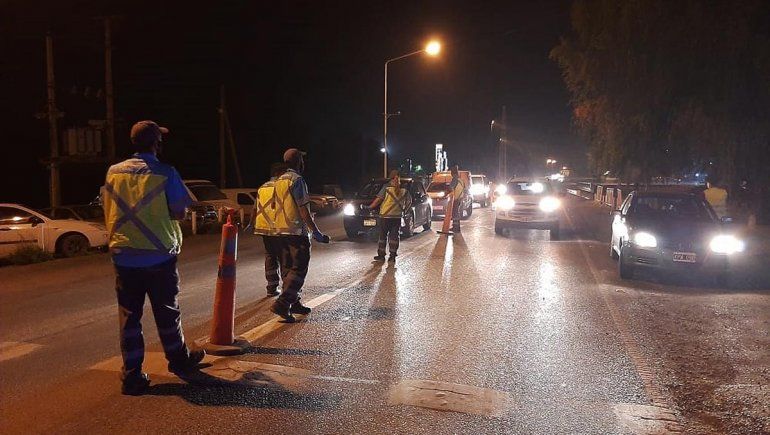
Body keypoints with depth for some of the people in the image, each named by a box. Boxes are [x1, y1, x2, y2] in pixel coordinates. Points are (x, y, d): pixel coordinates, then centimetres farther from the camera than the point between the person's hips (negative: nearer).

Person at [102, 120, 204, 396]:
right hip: (159, 255, -3)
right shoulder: (165, 173, -9)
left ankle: (131, 375, 10)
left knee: (129, 316, 8)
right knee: (167, 312, 14)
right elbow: (179, 213, -10)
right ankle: (178, 359, 32)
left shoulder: (114, 172, 3)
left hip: (123, 256, 3)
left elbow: (108, 212, 9)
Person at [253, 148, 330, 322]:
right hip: (295, 232, -9)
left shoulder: (280, 180, 14)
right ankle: (282, 303, -16)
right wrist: (316, 232, -14)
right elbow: (303, 209, -17)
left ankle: (294, 303, 22)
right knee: (299, 269, -5)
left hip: (279, 232, 9)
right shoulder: (297, 180, -12)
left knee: (288, 268, 15)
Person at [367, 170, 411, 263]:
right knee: (394, 236, 8)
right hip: (397, 216, 3)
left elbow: (378, 199, -9)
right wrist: (404, 211, 19)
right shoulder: (404, 189, 2)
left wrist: (369, 207, -1)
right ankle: (393, 256, 7)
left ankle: (381, 255, 9)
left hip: (385, 216, -3)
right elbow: (409, 202, 7)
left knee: (382, 236, 7)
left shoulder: (386, 187, -8)